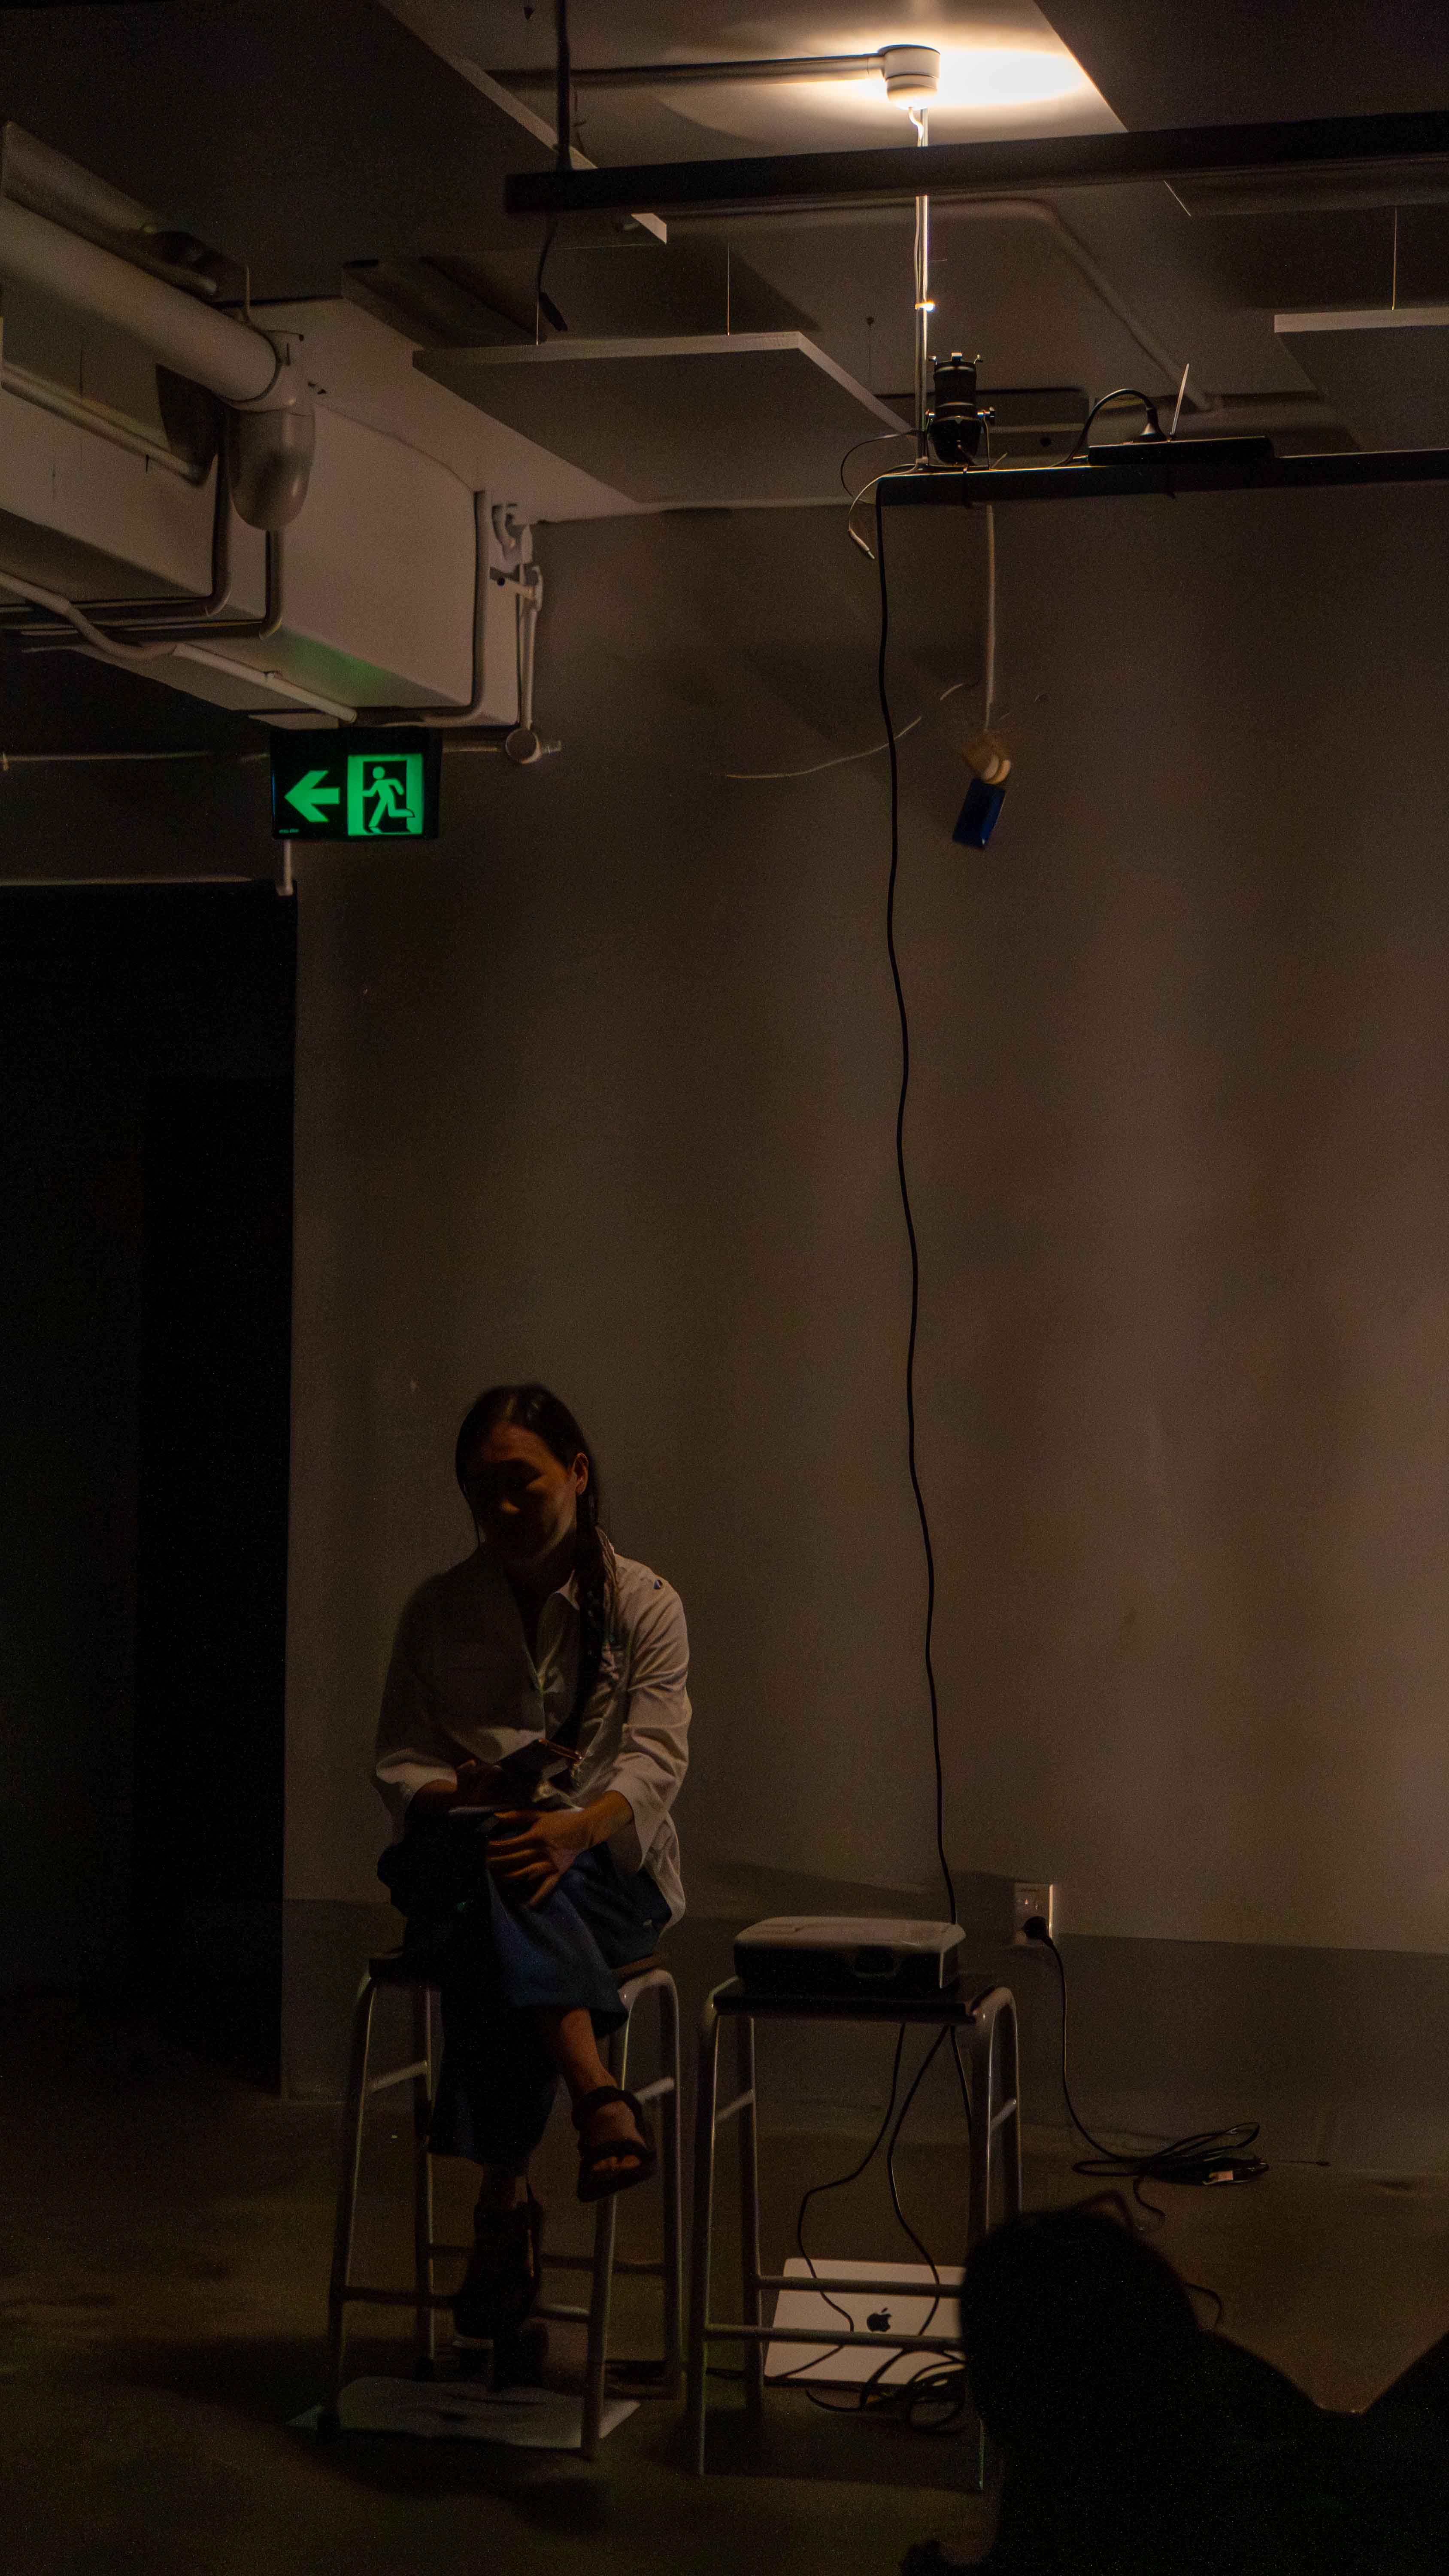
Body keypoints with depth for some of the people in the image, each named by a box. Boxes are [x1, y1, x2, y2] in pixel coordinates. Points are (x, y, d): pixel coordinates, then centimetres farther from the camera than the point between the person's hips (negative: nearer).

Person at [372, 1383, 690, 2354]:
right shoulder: (437, 1612, 12)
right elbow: (398, 1767, 7)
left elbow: (655, 1761, -8)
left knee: (498, 1934, -37)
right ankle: (600, 2096, -51)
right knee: (494, 1869, -38)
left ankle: (507, 2193, -37)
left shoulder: (644, 1604, 5)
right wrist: (470, 1789, -18)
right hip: (459, 1862, 1)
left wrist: (575, 1826, -30)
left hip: (608, 1870, -1)